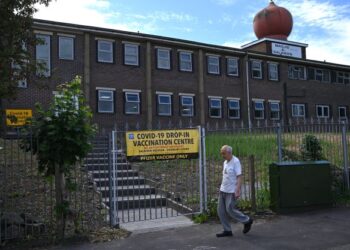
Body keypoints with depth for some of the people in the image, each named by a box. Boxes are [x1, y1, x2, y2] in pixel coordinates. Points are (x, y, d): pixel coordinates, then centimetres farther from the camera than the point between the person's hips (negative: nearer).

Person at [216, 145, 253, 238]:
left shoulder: (236, 161, -13)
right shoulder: (225, 162, 13)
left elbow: (239, 177, -17)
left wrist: (237, 190, -24)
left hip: (232, 191, -9)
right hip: (223, 190, 9)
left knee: (230, 210, -6)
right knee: (221, 211, 6)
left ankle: (247, 221, 15)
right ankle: (227, 230, 16)